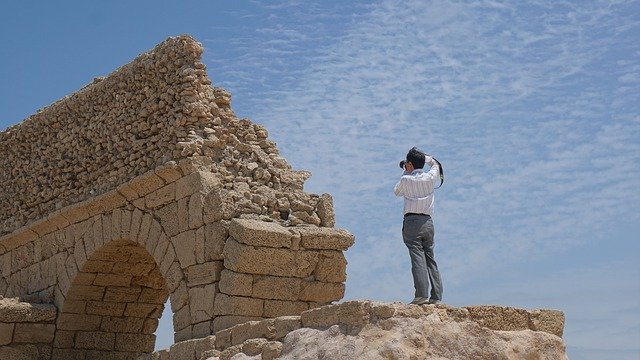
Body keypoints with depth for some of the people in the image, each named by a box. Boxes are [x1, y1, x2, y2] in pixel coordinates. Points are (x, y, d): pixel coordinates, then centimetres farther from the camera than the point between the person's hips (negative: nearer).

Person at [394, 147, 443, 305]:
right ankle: (436, 296, 6)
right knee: (430, 258, 9)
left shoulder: (406, 180, -3)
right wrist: (423, 157, 27)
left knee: (417, 258, -10)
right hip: (428, 222, 4)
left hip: (412, 222, -4)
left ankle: (422, 295, -20)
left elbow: (397, 192, 18)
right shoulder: (431, 177, 6)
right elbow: (435, 165, 29)